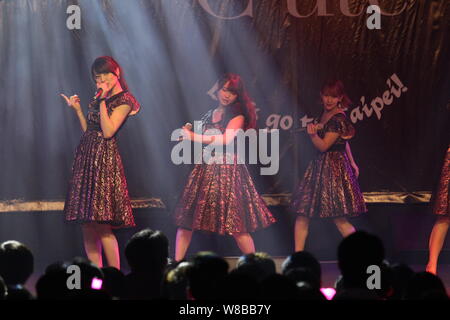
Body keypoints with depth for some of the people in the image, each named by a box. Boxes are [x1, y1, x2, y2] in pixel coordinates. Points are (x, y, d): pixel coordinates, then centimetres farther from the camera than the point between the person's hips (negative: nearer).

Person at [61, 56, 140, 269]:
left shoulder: (124, 100, -5)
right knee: (87, 224, 5)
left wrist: (102, 101, -14)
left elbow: (108, 131, -15)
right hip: (86, 157, 8)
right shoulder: (98, 99, 19)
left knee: (101, 224, -14)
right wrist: (77, 109, 14)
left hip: (105, 159, -8)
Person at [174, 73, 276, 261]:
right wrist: (188, 133, 3)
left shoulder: (238, 117, -1)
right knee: (186, 219, -1)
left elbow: (224, 140, -15)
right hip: (204, 170, 6)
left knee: (236, 224, -8)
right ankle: (176, 265, 2)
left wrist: (193, 137, -12)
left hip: (227, 170, -6)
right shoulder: (208, 116, 17)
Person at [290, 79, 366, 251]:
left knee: (339, 218, -10)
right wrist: (352, 162, 26)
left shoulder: (338, 120, -16)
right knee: (302, 212, 6)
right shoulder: (325, 114, 11)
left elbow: (323, 146, -17)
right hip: (319, 166, 9)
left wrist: (313, 134, -35)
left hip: (334, 167, -9)